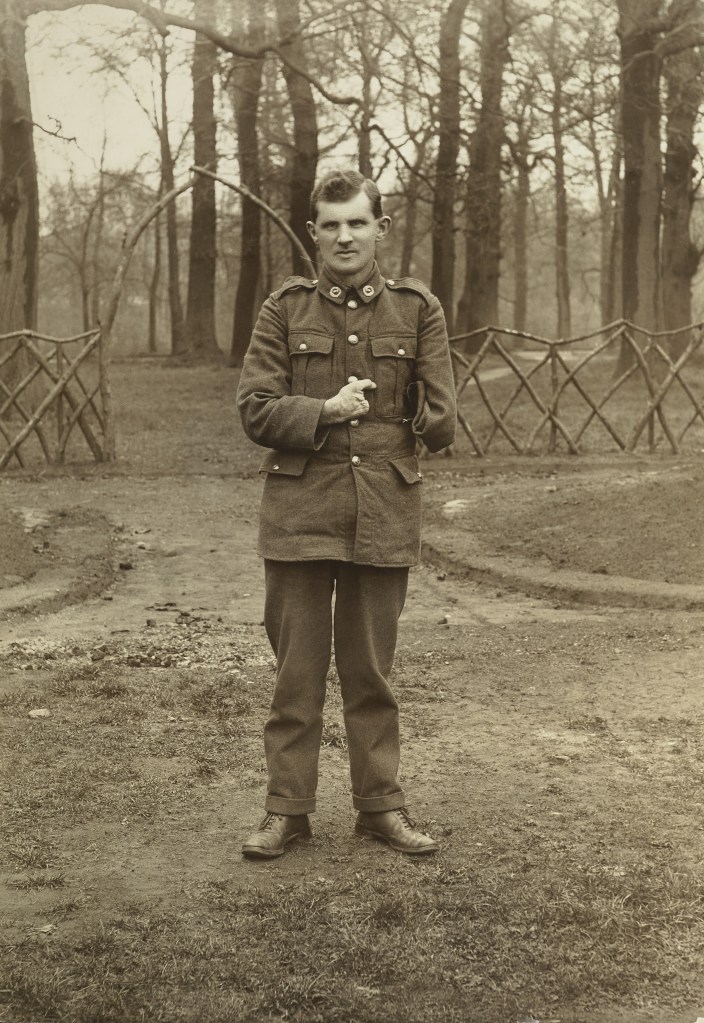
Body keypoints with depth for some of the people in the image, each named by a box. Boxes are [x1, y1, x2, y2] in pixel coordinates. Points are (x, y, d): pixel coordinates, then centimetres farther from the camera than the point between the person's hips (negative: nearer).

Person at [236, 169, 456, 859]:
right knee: (297, 669, 3)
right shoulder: (284, 310, 5)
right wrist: (325, 412, -14)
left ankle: (380, 803, 22)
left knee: (371, 671, 9)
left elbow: (440, 424, 3)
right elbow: (255, 411, -1)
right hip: (298, 514, 0)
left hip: (384, 517, 1)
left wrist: (353, 412, 2)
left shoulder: (418, 311, 6)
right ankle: (286, 808, 15)